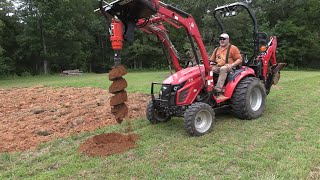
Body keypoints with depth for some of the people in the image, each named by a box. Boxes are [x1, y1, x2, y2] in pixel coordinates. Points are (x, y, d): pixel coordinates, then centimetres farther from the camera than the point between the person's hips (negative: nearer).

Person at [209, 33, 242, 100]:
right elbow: (212, 60, 25)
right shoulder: (216, 49, 25)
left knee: (223, 69, -39)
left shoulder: (233, 48, 8)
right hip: (218, 67, 5)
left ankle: (218, 91, -46)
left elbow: (240, 59, 1)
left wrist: (232, 65, -16)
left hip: (228, 68, -5)